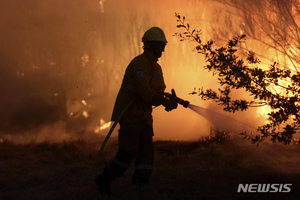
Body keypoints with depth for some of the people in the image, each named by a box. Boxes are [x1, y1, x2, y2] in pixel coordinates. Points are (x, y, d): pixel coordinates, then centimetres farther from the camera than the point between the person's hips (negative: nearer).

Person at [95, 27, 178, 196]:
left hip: (144, 116, 9)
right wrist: (168, 102, -21)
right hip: (129, 113, -9)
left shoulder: (156, 68, 16)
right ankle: (105, 180, 1)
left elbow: (159, 92, 14)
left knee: (147, 151, 2)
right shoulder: (139, 63, -15)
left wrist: (168, 101, -9)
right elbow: (145, 92, -24)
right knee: (129, 151, -13)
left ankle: (140, 186, 4)